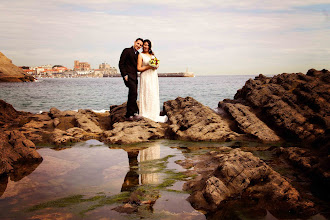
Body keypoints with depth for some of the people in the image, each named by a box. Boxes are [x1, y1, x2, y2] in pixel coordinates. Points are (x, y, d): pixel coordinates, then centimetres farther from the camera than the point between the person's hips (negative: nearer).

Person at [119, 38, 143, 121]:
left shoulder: (138, 54, 20)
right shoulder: (127, 51, -1)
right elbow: (121, 63, -6)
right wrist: (125, 75, -14)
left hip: (134, 76, 8)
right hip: (128, 76, -8)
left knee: (133, 95, 7)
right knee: (133, 92, -21)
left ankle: (129, 115, 13)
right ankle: (134, 112, -19)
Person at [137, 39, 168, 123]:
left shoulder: (152, 54, 16)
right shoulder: (141, 55, -2)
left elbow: (156, 63, 23)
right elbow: (139, 68, -8)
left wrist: (156, 66, -1)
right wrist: (149, 67, -17)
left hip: (153, 76, 6)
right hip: (146, 77, -6)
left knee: (154, 95, 5)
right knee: (147, 94, -9)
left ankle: (154, 114, 10)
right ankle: (146, 115, -4)